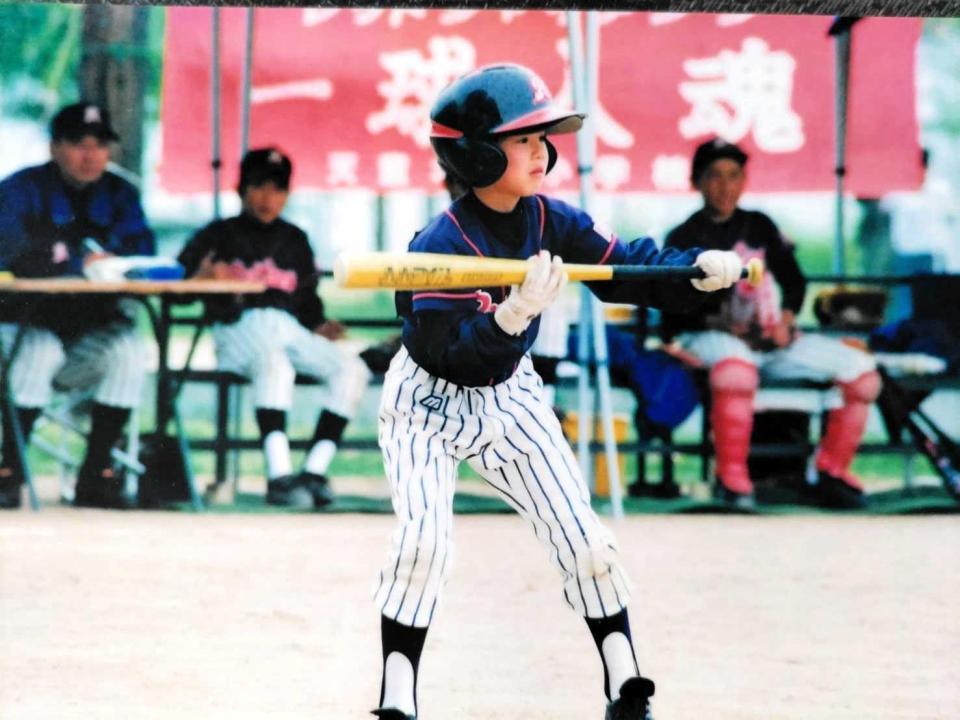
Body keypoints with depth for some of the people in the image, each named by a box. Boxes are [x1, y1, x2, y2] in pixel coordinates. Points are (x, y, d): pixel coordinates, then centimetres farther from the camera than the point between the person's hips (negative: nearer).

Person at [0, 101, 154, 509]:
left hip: (92, 327, 4)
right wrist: (79, 261, -29)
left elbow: (141, 252, -7)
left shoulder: (119, 195, 8)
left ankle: (96, 474, -16)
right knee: (40, 351, -35)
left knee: (129, 351, -25)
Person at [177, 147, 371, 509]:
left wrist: (319, 328, 4)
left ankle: (315, 472, -23)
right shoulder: (219, 235, 12)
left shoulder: (295, 241, 25)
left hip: (289, 329, 5)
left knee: (353, 370, -19)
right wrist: (205, 275, -20)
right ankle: (279, 476, -50)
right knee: (275, 363, -39)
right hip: (240, 327, -5)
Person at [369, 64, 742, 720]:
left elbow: (623, 269, -1)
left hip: (509, 397, 5)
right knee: (424, 540, -21)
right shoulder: (441, 247, -28)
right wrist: (513, 315, -47)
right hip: (429, 402, -5)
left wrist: (699, 270, -17)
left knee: (584, 539, 0)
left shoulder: (550, 221, -10)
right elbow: (456, 355, -32)